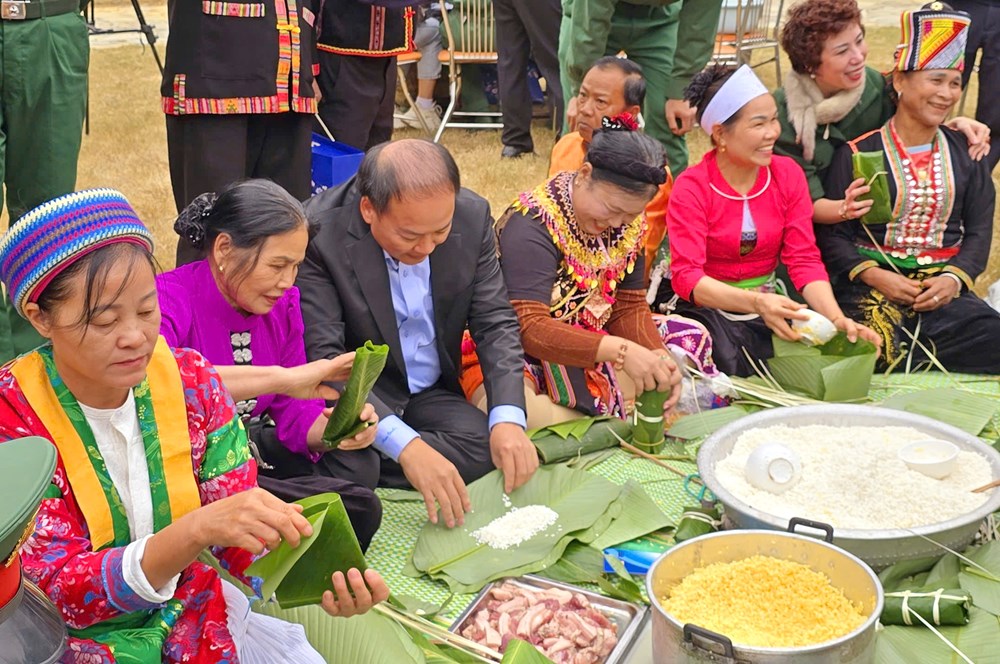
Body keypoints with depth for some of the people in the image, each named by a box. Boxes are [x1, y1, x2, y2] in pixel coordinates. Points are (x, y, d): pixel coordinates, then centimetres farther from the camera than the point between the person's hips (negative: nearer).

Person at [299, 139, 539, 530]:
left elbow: (495, 322, -5)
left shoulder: (472, 217, -11)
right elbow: (323, 357, -25)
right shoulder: (319, 233, -24)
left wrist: (508, 419, -22)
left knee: (492, 451, -22)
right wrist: (405, 445, -37)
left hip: (433, 393, 5)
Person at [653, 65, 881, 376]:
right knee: (732, 362, -31)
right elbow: (686, 275, -23)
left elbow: (804, 259, -5)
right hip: (703, 305, -4)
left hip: (767, 302, 4)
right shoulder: (691, 188, -13)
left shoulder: (788, 174, -1)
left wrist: (837, 318, -23)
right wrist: (756, 302, -40)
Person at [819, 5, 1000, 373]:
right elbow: (831, 232, 0)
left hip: (943, 286, 4)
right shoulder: (857, 154, 2)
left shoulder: (965, 153, 14)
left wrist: (954, 278, -7)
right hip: (870, 285, -3)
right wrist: (873, 276, -15)